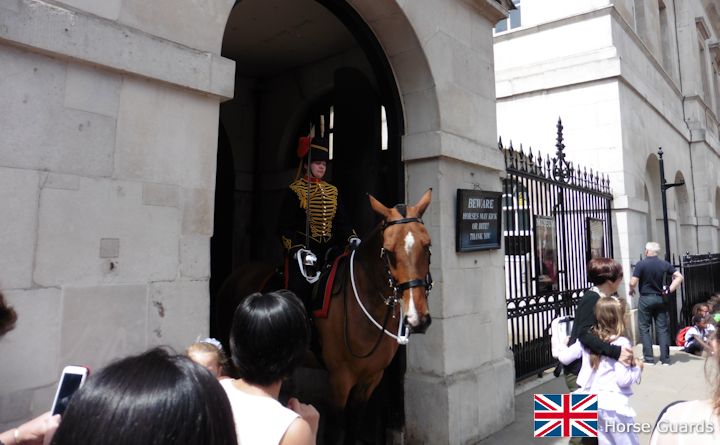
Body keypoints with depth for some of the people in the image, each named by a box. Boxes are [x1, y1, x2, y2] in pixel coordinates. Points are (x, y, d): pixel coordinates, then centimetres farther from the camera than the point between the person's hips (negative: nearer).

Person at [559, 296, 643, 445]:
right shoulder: (621, 343, -16)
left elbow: (563, 357, 3)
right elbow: (623, 380, -17)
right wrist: (638, 368, 1)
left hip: (594, 402, 6)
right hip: (615, 405, -5)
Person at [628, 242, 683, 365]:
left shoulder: (641, 264, -11)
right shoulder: (665, 264, 2)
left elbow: (633, 282, -15)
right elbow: (679, 277, 0)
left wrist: (631, 290, 5)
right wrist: (670, 290, 3)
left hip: (645, 298, -4)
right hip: (660, 298, 4)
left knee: (644, 328, 5)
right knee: (662, 329, 8)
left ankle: (649, 358, 5)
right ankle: (665, 358, 10)